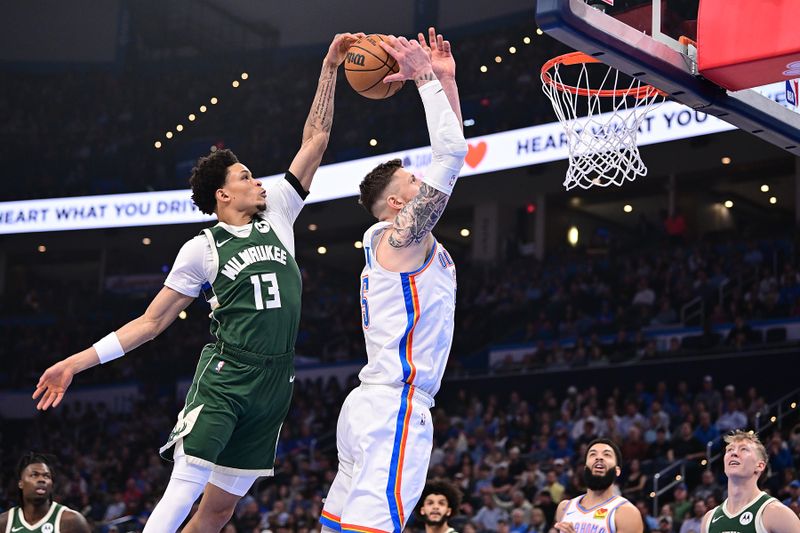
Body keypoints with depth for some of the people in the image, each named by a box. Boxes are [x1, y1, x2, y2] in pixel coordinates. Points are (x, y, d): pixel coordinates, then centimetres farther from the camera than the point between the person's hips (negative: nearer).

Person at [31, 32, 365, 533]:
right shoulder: (202, 249, 1)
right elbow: (152, 321, 4)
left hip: (274, 381, 5)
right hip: (224, 378, -4)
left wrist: (329, 68, 6)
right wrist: (78, 362, -3)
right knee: (183, 491, -16)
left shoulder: (277, 217, 12)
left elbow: (315, 142, 11)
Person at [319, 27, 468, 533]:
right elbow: (451, 154, -13)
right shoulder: (401, 236, -7)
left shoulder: (404, 239, 19)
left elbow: (449, 157, 23)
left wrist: (447, 81, 20)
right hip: (395, 409, -10)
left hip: (373, 408, 10)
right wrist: (426, 78, -4)